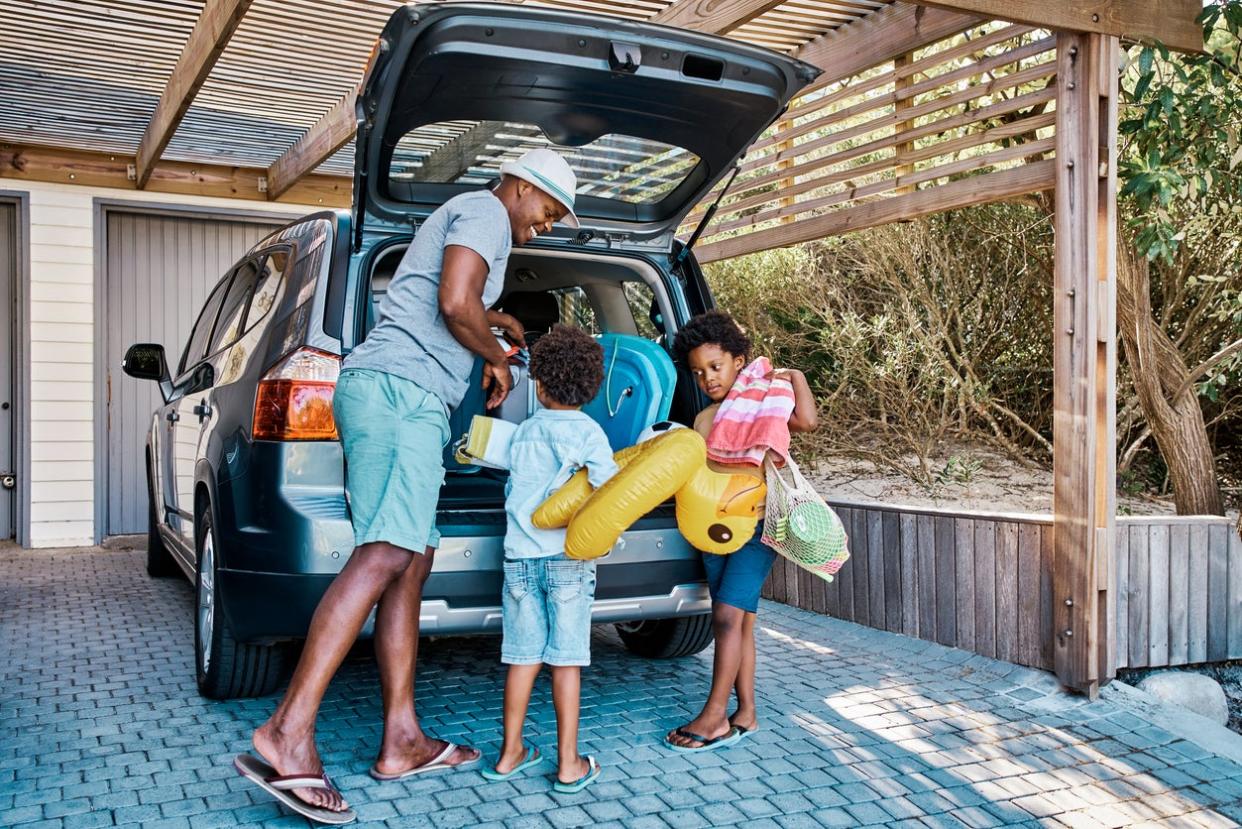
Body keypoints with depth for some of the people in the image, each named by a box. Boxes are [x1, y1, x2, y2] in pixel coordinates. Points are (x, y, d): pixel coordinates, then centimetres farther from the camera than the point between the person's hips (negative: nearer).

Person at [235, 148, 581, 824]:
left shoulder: (460, 216, 32)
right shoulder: (485, 211, 1)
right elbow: (455, 302, -15)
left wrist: (490, 321, 48)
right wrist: (496, 358, 1)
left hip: (380, 392, 11)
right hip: (400, 389, -11)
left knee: (413, 562, 5)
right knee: (385, 556, -21)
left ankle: (402, 742, 3)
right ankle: (288, 733, -27)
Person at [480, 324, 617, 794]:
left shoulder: (523, 432, 9)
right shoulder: (587, 432, -4)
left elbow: (512, 490, 13)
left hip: (519, 556, 3)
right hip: (568, 558, -3)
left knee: (524, 655, 11)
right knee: (566, 658, 2)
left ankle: (510, 754, 19)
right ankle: (568, 764, 8)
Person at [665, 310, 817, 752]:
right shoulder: (703, 419, 12)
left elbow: (806, 420, -23)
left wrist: (795, 376, -11)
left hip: (757, 525, -6)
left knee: (728, 615, -13)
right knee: (737, 620, 10)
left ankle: (714, 716, -8)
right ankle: (745, 712, 17)